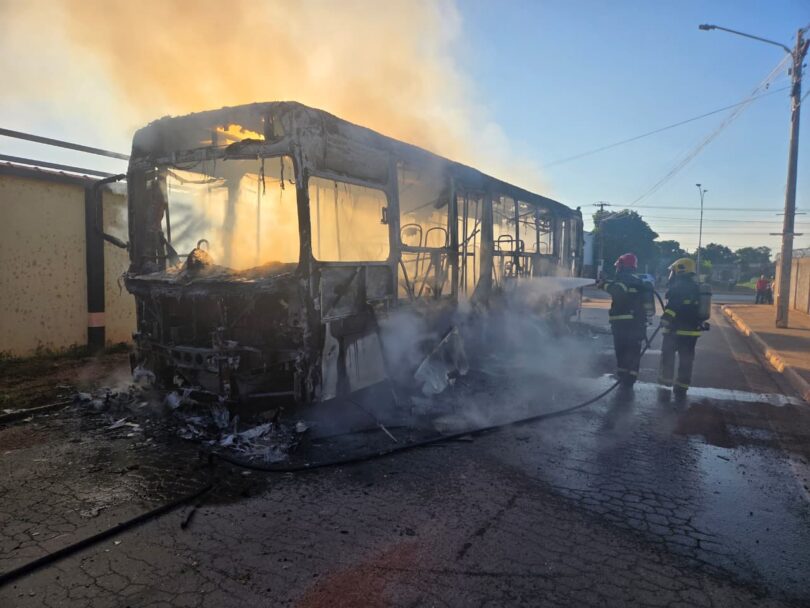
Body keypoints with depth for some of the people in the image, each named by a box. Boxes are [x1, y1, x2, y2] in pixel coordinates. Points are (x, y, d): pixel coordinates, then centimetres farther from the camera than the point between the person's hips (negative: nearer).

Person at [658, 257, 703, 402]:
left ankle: (665, 388, 3)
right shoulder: (696, 288, 12)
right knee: (686, 361, 10)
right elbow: (698, 310, 18)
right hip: (692, 330, 7)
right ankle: (681, 391, 15)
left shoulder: (678, 287, -14)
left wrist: (665, 321, -14)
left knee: (667, 358, 3)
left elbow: (671, 308, -21)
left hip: (675, 329, -7)